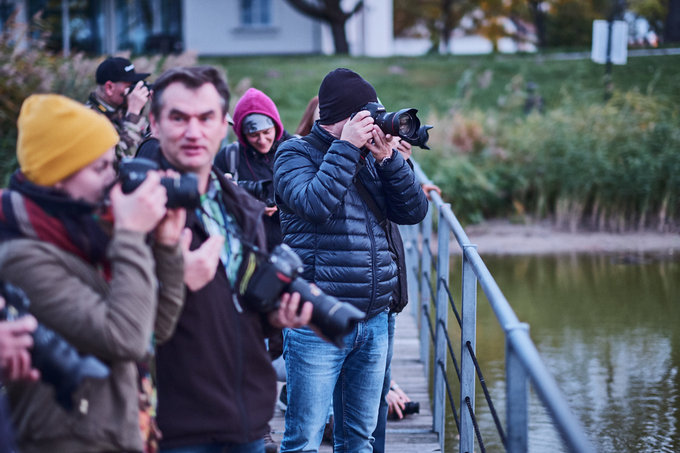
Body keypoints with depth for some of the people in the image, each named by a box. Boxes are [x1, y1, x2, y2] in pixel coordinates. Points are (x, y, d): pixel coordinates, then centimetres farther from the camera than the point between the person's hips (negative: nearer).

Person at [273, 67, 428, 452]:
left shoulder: (370, 158, 15)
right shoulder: (296, 154, -1)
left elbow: (414, 211, 6)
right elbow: (314, 204, -21)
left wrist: (388, 158, -5)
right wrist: (346, 147, -16)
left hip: (374, 321, 6)